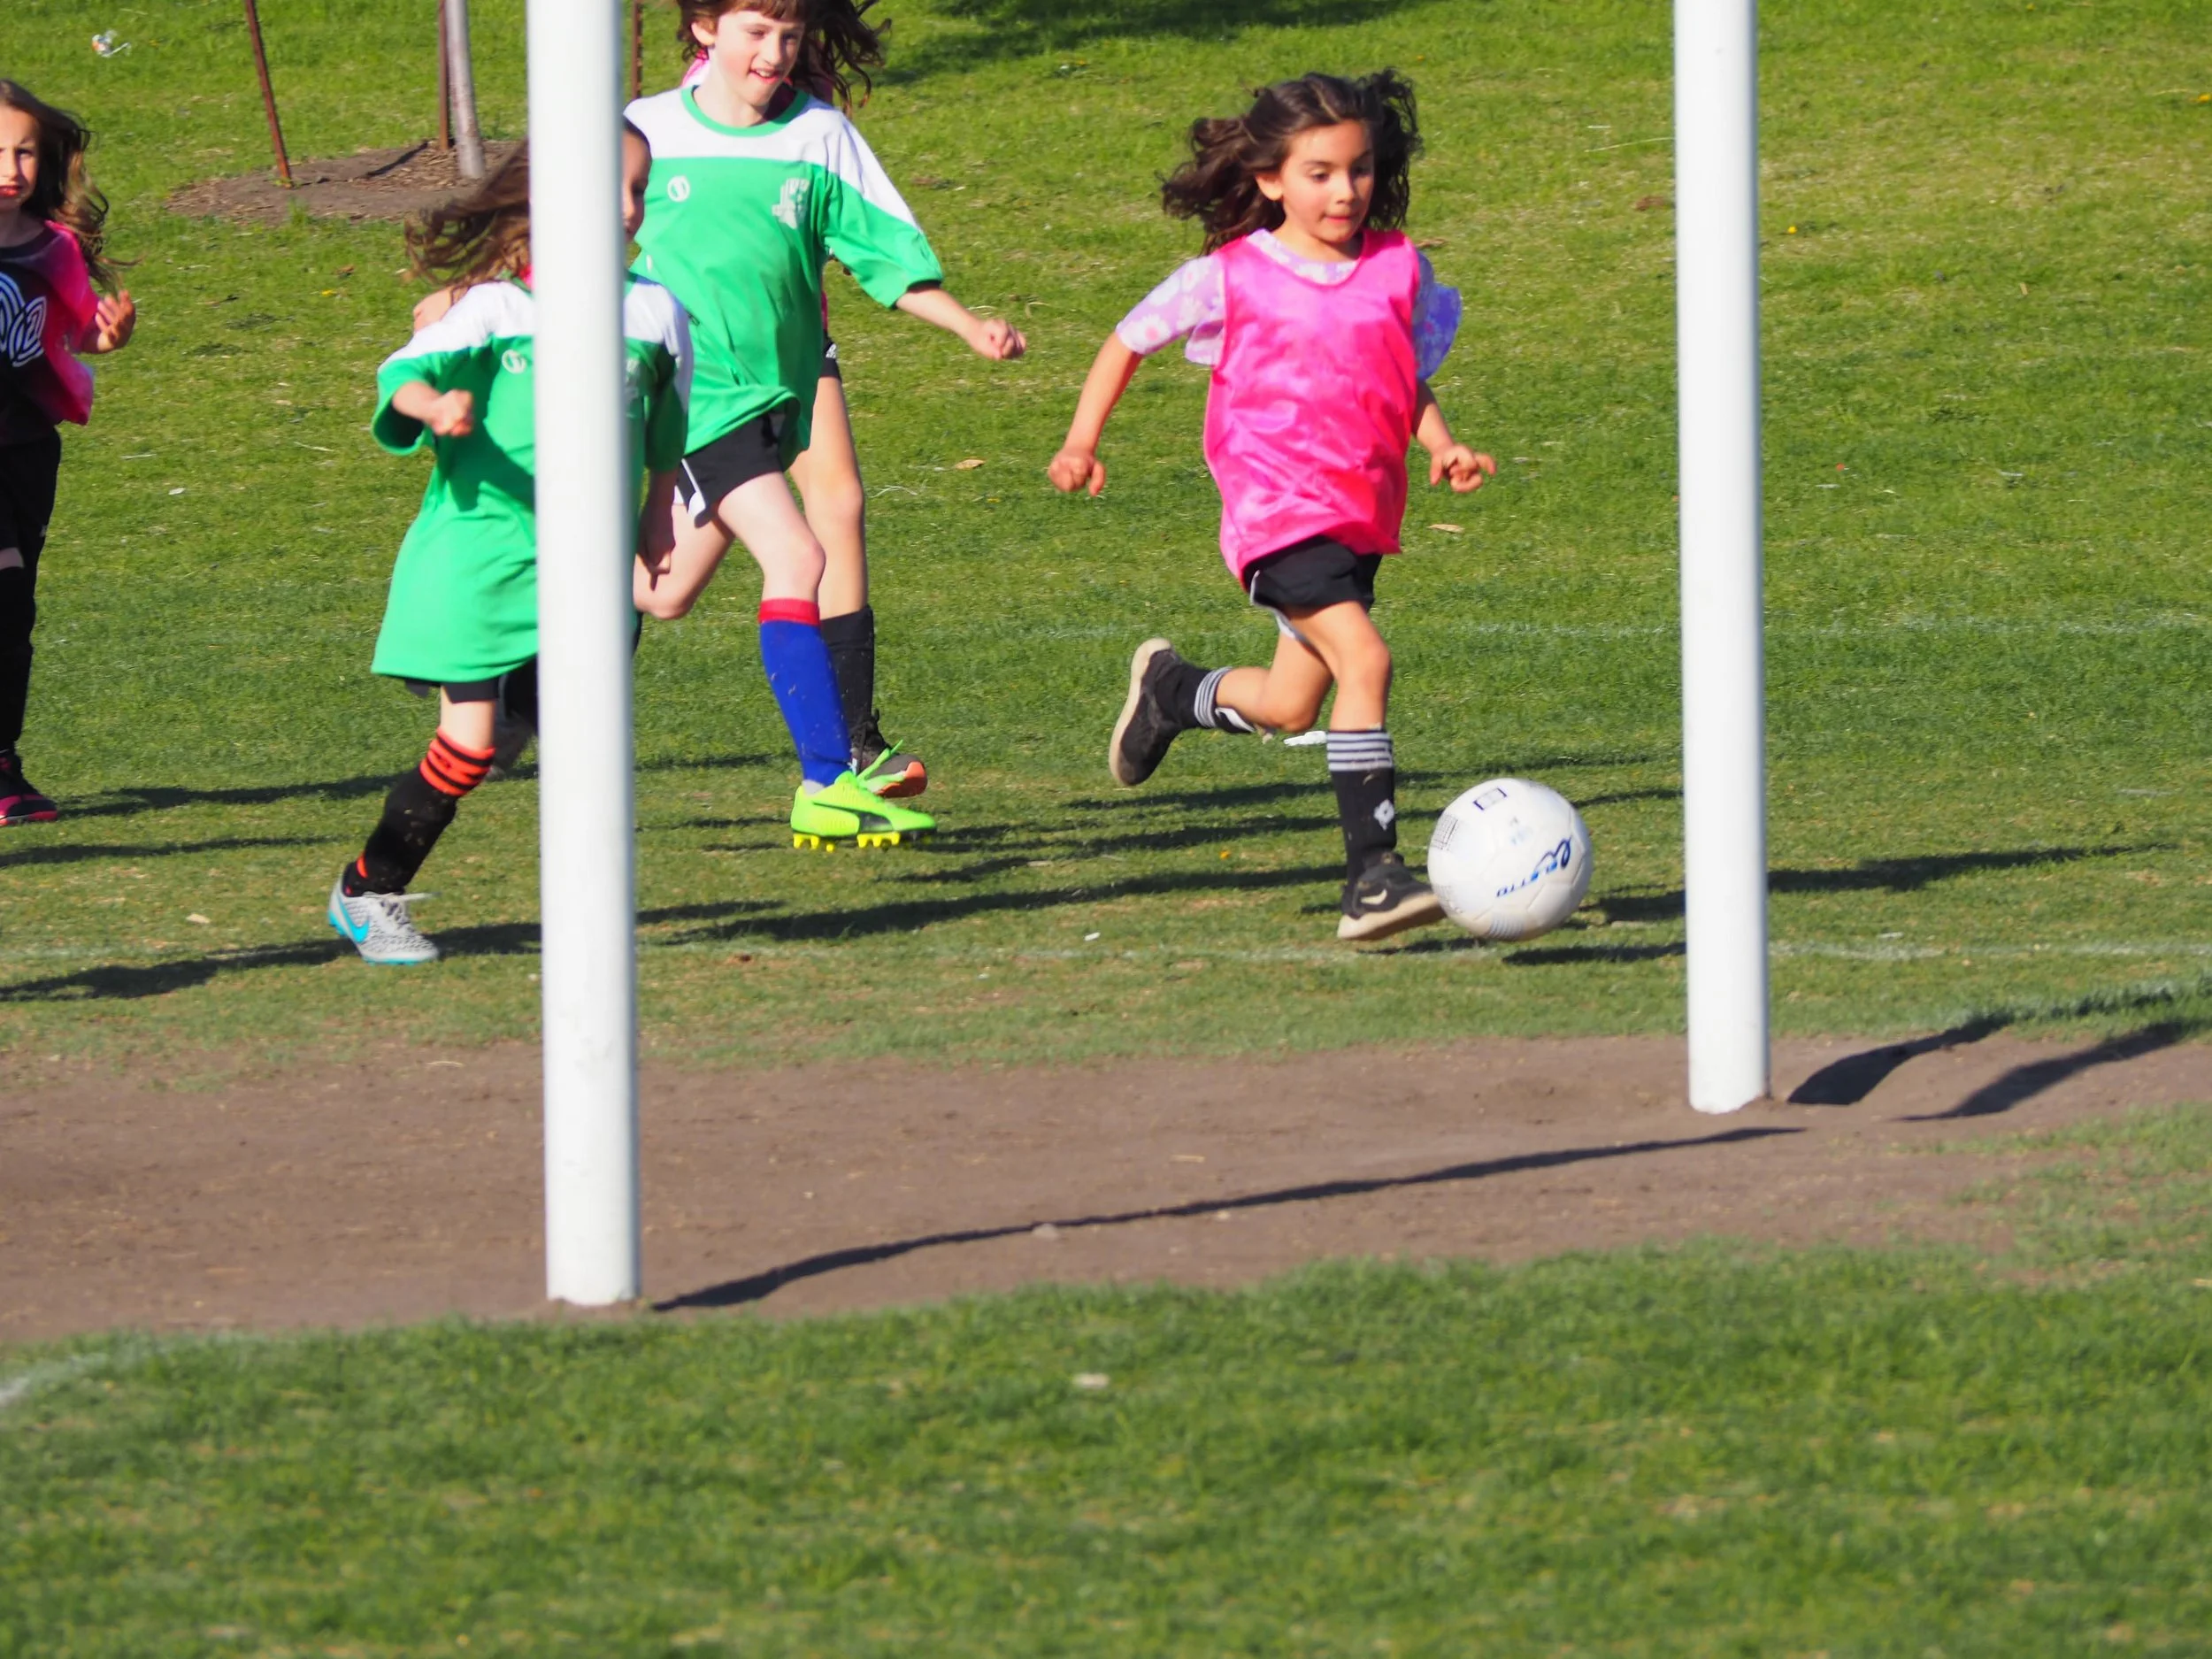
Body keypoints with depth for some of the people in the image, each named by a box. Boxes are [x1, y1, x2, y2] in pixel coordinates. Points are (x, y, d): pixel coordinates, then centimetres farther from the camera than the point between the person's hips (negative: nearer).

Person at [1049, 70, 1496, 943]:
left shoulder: (1400, 268, 6)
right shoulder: (1233, 276, -4)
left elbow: (1412, 380, 18)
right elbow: (1129, 341, 8)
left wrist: (1443, 447, -1)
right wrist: (1082, 441, 1)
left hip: (1359, 512, 6)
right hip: (1277, 507, -6)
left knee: (1289, 708, 12)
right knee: (1364, 660, -23)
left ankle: (1171, 689, 45)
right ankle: (1373, 875, -23)